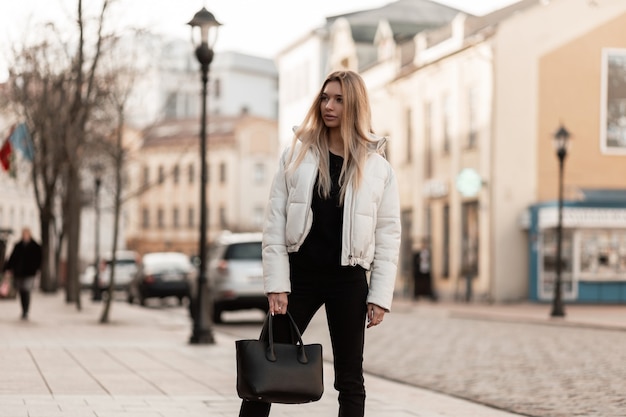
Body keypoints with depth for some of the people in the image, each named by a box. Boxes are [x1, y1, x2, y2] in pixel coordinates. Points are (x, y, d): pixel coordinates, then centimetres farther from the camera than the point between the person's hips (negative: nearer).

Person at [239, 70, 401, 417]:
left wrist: (380, 295, -5)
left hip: (349, 280, 0)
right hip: (300, 274, 0)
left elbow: (388, 235, 2)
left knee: (349, 378, 6)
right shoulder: (296, 154, 2)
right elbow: (275, 222, -1)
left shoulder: (378, 167, 1)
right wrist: (276, 283, -8)